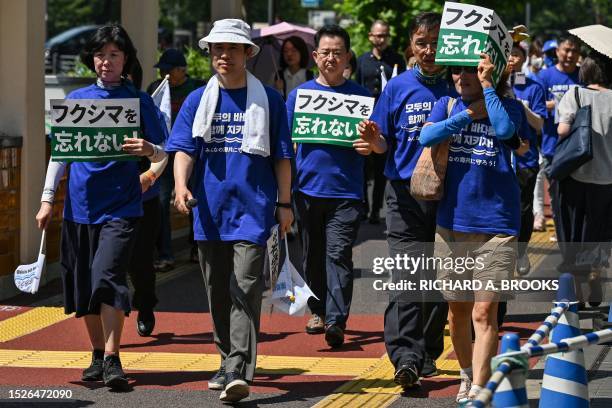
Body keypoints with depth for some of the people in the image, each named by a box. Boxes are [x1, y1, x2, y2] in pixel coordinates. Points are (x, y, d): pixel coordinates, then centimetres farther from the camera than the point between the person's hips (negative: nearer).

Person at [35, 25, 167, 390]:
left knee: (108, 276, -17)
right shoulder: (77, 99, 8)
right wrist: (48, 199, 7)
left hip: (121, 205, -3)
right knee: (83, 283, 7)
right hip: (80, 205, 3)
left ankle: (112, 359, -14)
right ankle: (98, 354, 21)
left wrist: (148, 150, -22)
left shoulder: (140, 101, 2)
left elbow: (163, 153, 2)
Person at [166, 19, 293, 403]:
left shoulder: (269, 100, 4)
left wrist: (285, 203, 2)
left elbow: (282, 156, 7)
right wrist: (181, 185, -19)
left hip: (253, 210, -3)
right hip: (210, 210, 3)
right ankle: (228, 361, 25)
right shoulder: (198, 100, 9)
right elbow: (184, 148, -1)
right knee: (217, 291, 11)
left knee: (245, 290, -12)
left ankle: (238, 371, -20)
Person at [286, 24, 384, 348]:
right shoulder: (299, 94, 7)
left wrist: (371, 146, -19)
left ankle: (336, 320, -15)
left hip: (346, 191, -2)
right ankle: (318, 310, 28)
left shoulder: (360, 95, 4)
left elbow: (379, 143, 5)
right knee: (313, 254, 12)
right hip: (308, 187, 2)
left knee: (338, 255, -10)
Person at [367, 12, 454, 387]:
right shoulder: (398, 87, 4)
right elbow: (383, 142, 8)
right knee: (407, 279, -12)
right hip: (405, 193, -1)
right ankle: (405, 356, -19)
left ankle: (428, 353, 22)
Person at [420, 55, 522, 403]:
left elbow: (506, 129, -22)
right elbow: (427, 136, -10)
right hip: (453, 222, 4)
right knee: (458, 310, 13)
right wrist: (468, 114, -13)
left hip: (496, 226, -4)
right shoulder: (447, 106, 8)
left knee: (484, 313, -10)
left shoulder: (509, 107, 1)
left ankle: (478, 390, -12)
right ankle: (467, 375, 32)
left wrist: (487, 86, -18)